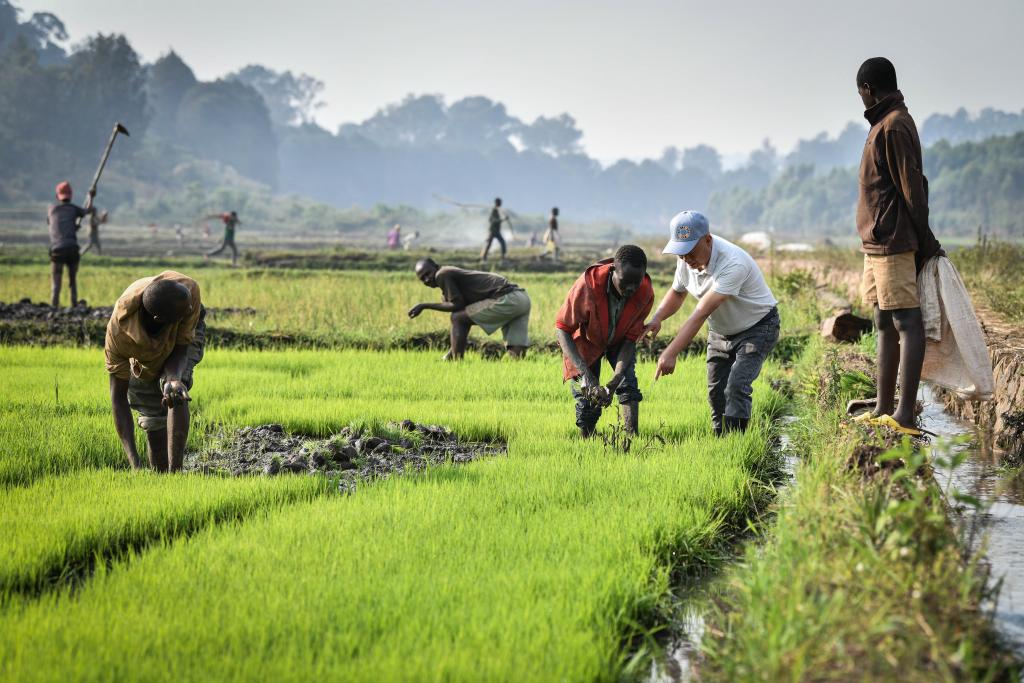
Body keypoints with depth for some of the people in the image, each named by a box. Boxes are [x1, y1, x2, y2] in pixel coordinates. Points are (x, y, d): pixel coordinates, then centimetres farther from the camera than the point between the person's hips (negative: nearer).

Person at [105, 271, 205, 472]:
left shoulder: (189, 290, -43)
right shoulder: (118, 332, -41)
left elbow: (181, 348, -29)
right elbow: (118, 396, -33)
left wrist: (174, 379, -52)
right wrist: (133, 461, -40)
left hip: (185, 334, 0)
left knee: (176, 396, -27)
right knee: (154, 421, -2)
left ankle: (174, 472, -27)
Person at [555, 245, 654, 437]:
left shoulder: (646, 293, -30)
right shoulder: (588, 284, -39)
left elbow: (630, 339, -21)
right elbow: (562, 329, -32)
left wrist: (614, 382, -33)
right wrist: (585, 373, -41)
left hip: (619, 340, 2)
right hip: (587, 339, -2)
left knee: (628, 382, -16)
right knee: (587, 396, -6)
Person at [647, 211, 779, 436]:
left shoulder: (733, 263, -37)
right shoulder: (687, 259, -13)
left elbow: (701, 314, -41)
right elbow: (676, 293, 7)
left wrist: (670, 353, -44)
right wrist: (656, 319, -14)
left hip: (756, 328, -7)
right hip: (720, 331, 7)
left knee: (736, 387, -22)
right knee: (716, 392, 6)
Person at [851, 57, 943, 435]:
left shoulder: (894, 127, -13)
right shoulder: (886, 124, 18)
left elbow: (912, 188, -16)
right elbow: (912, 187, 19)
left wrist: (925, 242, -13)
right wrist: (924, 242, 16)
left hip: (892, 245, -10)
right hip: (877, 246, 10)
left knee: (906, 323, -11)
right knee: (886, 325, 12)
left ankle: (906, 415, -14)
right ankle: (883, 410, 17)